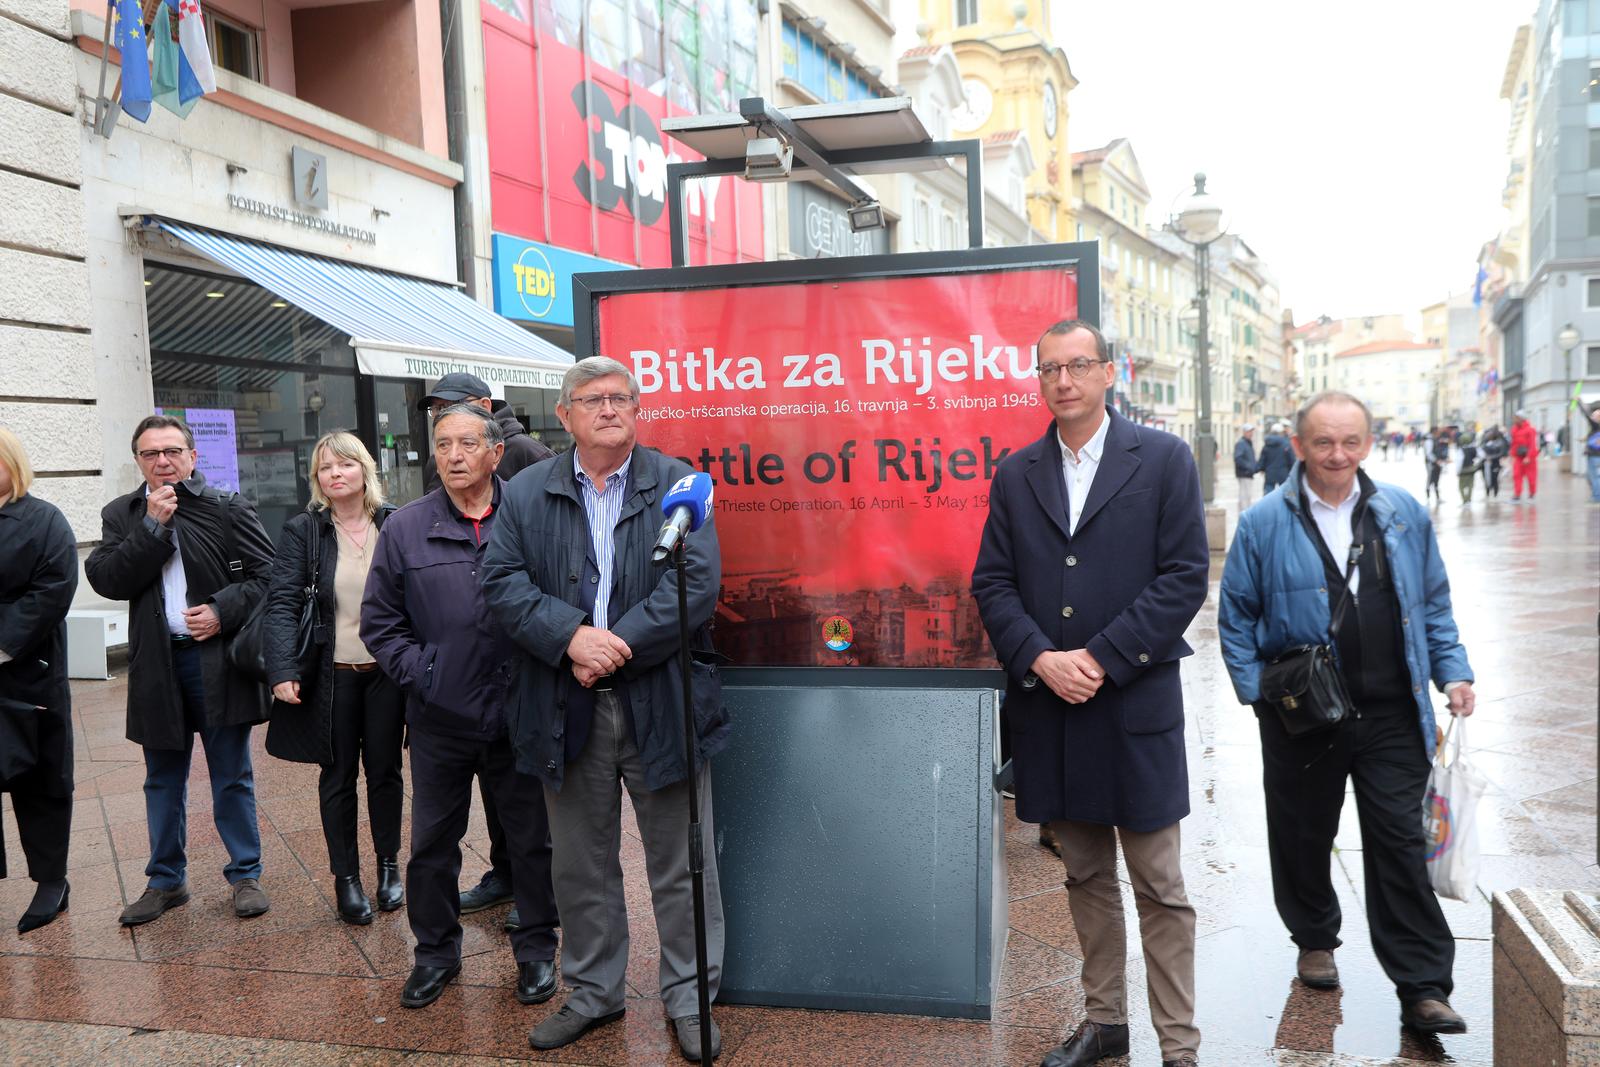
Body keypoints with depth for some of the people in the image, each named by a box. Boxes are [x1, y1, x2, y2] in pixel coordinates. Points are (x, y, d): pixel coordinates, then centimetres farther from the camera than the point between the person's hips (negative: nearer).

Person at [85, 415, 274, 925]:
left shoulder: (229, 508, -2)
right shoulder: (121, 515, 6)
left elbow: (268, 574, -4)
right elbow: (106, 580, -8)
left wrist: (224, 611, -17)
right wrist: (154, 526, -14)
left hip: (219, 661, -3)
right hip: (156, 666, 3)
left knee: (232, 777, 7)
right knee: (163, 781, 15)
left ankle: (245, 874, 20)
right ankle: (166, 880, 29)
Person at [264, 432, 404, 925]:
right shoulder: (302, 531, -3)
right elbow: (282, 603, -9)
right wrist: (283, 670, -20)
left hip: (387, 671, 1)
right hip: (332, 676, -1)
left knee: (385, 770, 12)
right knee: (338, 776, 9)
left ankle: (389, 866, 29)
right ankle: (345, 878, 22)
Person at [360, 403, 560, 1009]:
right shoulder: (406, 528, 1)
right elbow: (380, 622, 7)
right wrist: (420, 676, -3)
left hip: (520, 714, -1)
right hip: (440, 718, 2)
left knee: (533, 838, 12)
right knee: (432, 843, 14)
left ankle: (536, 947, 30)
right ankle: (435, 949, 33)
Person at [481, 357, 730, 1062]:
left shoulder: (676, 483, -1)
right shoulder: (528, 493, 7)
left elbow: (697, 583, -11)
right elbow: (502, 581, -3)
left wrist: (617, 648, -17)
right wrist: (570, 636, -18)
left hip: (661, 704, -2)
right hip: (568, 711, 2)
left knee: (680, 864, 8)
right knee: (581, 866, 16)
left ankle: (689, 997, 26)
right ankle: (594, 992, 34)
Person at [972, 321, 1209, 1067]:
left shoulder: (1163, 460, -1)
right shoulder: (1015, 474, 8)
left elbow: (1185, 576, -8)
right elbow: (992, 583, 4)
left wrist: (1101, 659, -14)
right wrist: (1042, 659, -12)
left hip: (1135, 704, -3)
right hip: (1049, 706, 4)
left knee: (1159, 887, 4)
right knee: (1086, 877, 16)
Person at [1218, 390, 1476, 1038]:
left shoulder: (1403, 515, 6)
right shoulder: (1264, 525, -3)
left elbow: (1433, 602, 13)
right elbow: (1236, 615, 2)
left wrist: (1452, 670, 3)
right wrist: (1256, 689, -7)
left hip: (1391, 716, 1)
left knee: (1400, 844, 2)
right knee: (1303, 837, 13)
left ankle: (1423, 989, 9)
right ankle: (1315, 941, 37)